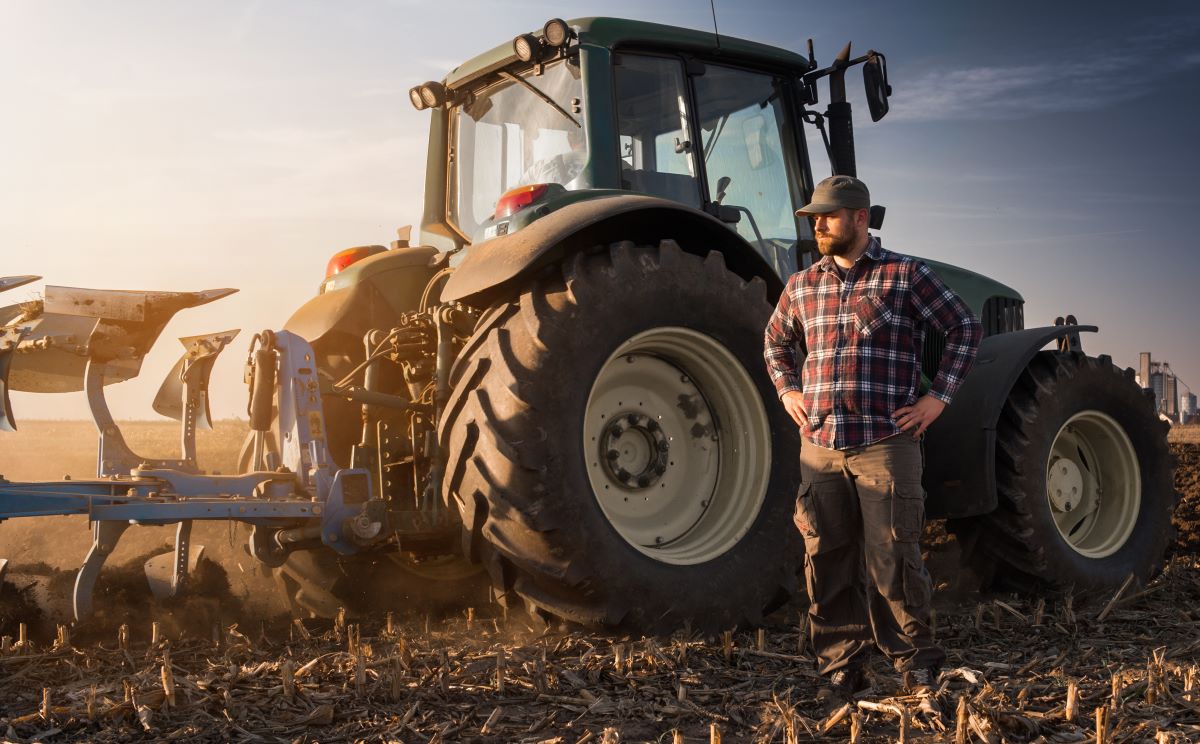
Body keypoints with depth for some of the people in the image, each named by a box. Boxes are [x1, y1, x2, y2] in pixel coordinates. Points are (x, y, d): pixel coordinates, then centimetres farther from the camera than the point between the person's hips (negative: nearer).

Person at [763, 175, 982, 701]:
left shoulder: (906, 276, 1)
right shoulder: (803, 285, 13)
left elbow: (965, 328, 6)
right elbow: (776, 340, 29)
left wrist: (939, 396, -1)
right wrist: (787, 390, 14)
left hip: (885, 443, -4)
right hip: (820, 445, 4)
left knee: (891, 558, -1)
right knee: (827, 560, 6)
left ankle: (915, 661, 18)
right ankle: (840, 668, 18)